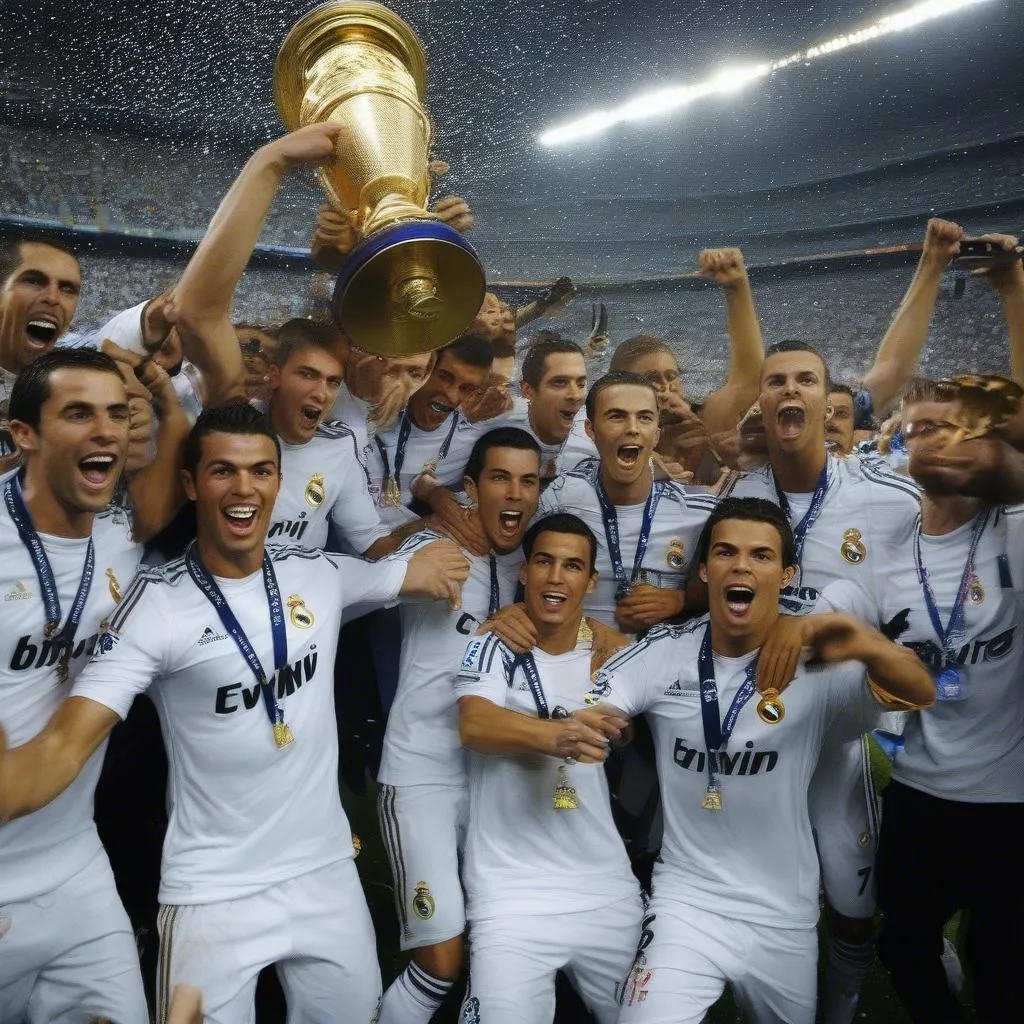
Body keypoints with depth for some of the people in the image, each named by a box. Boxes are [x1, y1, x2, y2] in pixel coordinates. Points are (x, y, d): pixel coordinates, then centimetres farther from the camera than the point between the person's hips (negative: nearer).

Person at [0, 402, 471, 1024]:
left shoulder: (320, 575, -2)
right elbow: (66, 743, -22)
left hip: (328, 869, 5)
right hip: (213, 894, -4)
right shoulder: (157, 603, -15)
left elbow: (434, 568, 11)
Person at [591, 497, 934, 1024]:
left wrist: (864, 642, -50)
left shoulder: (815, 661, -13)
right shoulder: (665, 652, -9)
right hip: (685, 904, -1)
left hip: (785, 916, 1)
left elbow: (920, 693, -28)